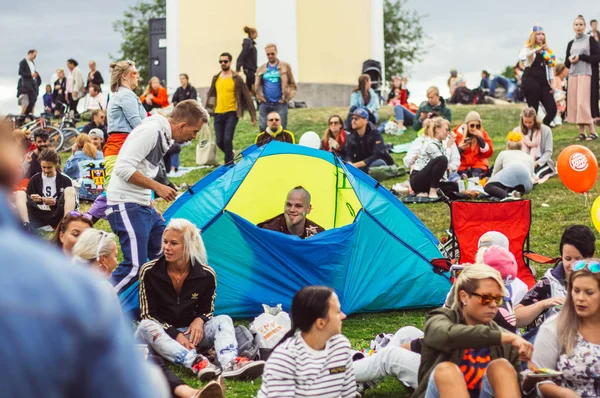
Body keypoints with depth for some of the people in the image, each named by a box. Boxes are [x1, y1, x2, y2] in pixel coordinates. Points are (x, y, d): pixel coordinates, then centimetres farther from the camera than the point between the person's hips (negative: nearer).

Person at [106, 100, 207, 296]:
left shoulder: (163, 136, 13)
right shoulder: (150, 131, -17)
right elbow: (124, 168, -23)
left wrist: (152, 207, 21)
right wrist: (157, 187, -18)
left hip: (143, 206, 10)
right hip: (126, 206, -10)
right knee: (135, 265, -16)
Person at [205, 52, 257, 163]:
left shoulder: (236, 78, -5)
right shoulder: (216, 78, 8)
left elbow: (247, 97, -3)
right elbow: (210, 96, 17)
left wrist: (253, 116, -5)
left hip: (231, 113, -4)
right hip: (218, 114, 5)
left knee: (227, 139, -17)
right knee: (219, 141, 5)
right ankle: (231, 155, 34)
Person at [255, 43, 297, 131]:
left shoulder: (285, 67, 3)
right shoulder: (261, 68, 10)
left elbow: (292, 84, 3)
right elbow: (257, 86, 13)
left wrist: (286, 98, -5)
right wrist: (260, 98, 0)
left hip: (280, 104, -3)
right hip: (265, 104, 3)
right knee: (263, 129, 3)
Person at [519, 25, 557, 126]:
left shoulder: (547, 50, 18)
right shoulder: (528, 48, 0)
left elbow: (550, 66, 22)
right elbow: (521, 57, -24)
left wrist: (551, 83, 11)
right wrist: (537, 50, -35)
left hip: (543, 82, 6)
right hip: (530, 80, -6)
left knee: (552, 109, -4)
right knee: (533, 110, -6)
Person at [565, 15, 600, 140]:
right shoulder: (571, 43, 16)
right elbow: (566, 63, 18)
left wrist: (580, 57, -13)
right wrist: (569, 60, -5)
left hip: (586, 74, -6)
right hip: (573, 75, 6)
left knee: (583, 103, -14)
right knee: (574, 104, -1)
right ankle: (582, 132, 3)